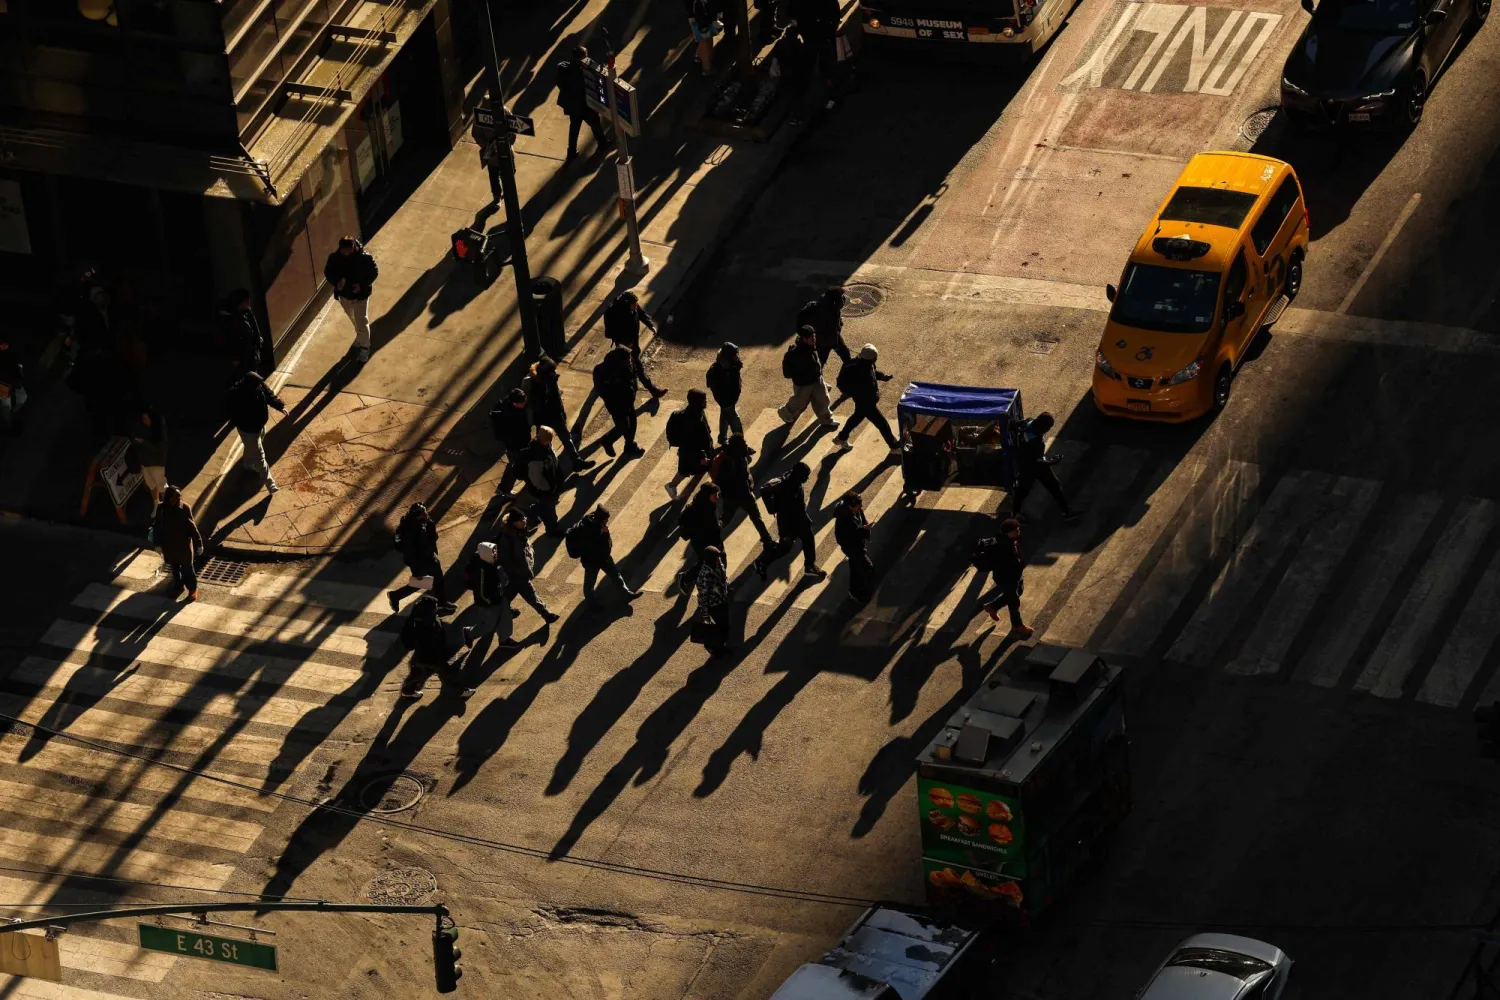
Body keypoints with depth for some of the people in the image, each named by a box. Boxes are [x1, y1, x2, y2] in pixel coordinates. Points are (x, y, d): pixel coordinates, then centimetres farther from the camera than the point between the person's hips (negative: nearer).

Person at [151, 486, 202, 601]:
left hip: (184, 544, -2)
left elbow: (191, 526, -13)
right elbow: (157, 526, -5)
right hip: (168, 544, 2)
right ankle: (179, 586, 48)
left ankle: (193, 589, 38)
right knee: (174, 567, 23)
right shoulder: (161, 508, -17)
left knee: (187, 567, 16)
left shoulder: (184, 508, -22)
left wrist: (198, 543, -8)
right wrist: (158, 543, 2)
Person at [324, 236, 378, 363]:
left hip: (360, 295, -4)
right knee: (354, 319, 27)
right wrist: (336, 282, -25)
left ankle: (364, 347, 21)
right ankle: (360, 337, 54)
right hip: (344, 294, 4)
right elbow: (328, 272, -5)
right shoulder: (335, 258, -20)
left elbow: (374, 272, -14)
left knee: (362, 322, 4)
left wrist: (362, 285, -26)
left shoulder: (364, 257, -26)